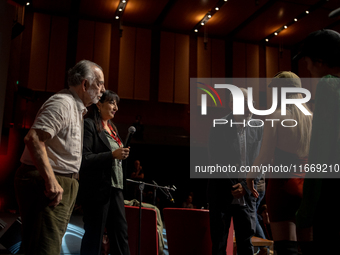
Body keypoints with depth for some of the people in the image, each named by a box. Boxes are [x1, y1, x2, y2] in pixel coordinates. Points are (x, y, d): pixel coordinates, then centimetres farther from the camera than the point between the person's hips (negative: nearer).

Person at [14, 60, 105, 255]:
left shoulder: (77, 108, 18)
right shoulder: (63, 103, -14)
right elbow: (33, 139, -26)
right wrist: (51, 181, -28)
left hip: (63, 184, 10)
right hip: (50, 184, -10)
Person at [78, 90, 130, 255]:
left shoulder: (113, 128, 18)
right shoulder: (89, 125, -6)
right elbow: (84, 158, -17)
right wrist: (112, 155, -22)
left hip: (115, 187, 8)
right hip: (97, 189, -8)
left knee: (121, 232, 7)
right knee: (94, 235, 1)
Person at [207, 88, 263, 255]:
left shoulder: (257, 127, 3)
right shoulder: (219, 128, -8)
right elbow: (216, 163, -10)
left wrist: (244, 185, -7)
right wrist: (232, 188, -11)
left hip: (246, 195, 3)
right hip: (222, 194, -3)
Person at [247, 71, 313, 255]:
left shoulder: (276, 115, -5)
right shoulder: (311, 117, 8)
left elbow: (266, 155, -9)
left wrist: (250, 176, 7)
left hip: (282, 183, -5)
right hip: (307, 184, 5)